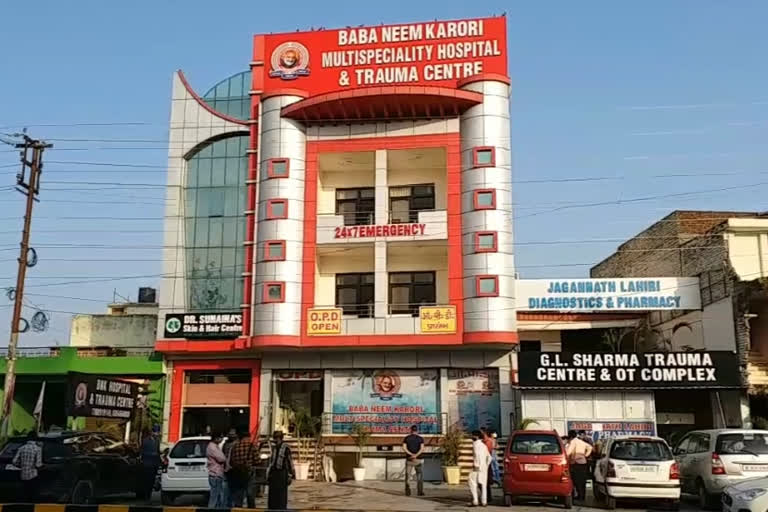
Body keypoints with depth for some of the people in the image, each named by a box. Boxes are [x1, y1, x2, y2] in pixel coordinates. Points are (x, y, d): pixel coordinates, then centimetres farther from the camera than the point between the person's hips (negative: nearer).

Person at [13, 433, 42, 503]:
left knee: (26, 496, 15)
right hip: (33, 476, -4)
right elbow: (38, 464, -14)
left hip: (23, 476, 4)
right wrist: (41, 464, 9)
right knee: (33, 497, 3)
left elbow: (15, 462, 0)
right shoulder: (37, 449, -9)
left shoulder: (21, 448, 4)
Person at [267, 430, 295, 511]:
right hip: (273, 473, 7)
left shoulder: (286, 448, -10)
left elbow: (290, 462, -10)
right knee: (272, 494, 6)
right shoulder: (274, 448, 12)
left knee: (281, 494, -5)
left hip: (282, 473, -7)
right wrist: (268, 476, 15)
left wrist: (290, 476, -13)